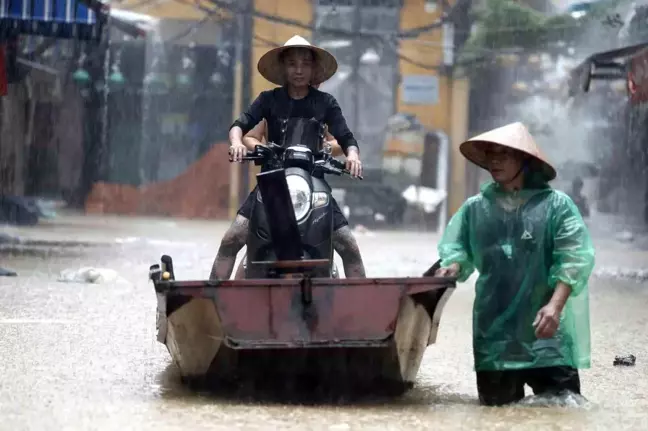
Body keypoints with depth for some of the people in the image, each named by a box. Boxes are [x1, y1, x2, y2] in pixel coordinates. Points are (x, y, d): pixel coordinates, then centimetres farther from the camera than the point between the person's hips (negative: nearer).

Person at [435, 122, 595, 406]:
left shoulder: (556, 205, -1)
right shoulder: (475, 208, 10)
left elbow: (574, 260, -6)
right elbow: (457, 249, 15)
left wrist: (555, 304, -18)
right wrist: (453, 267, -8)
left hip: (544, 328, -3)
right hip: (494, 329, 3)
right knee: (496, 401, 7)